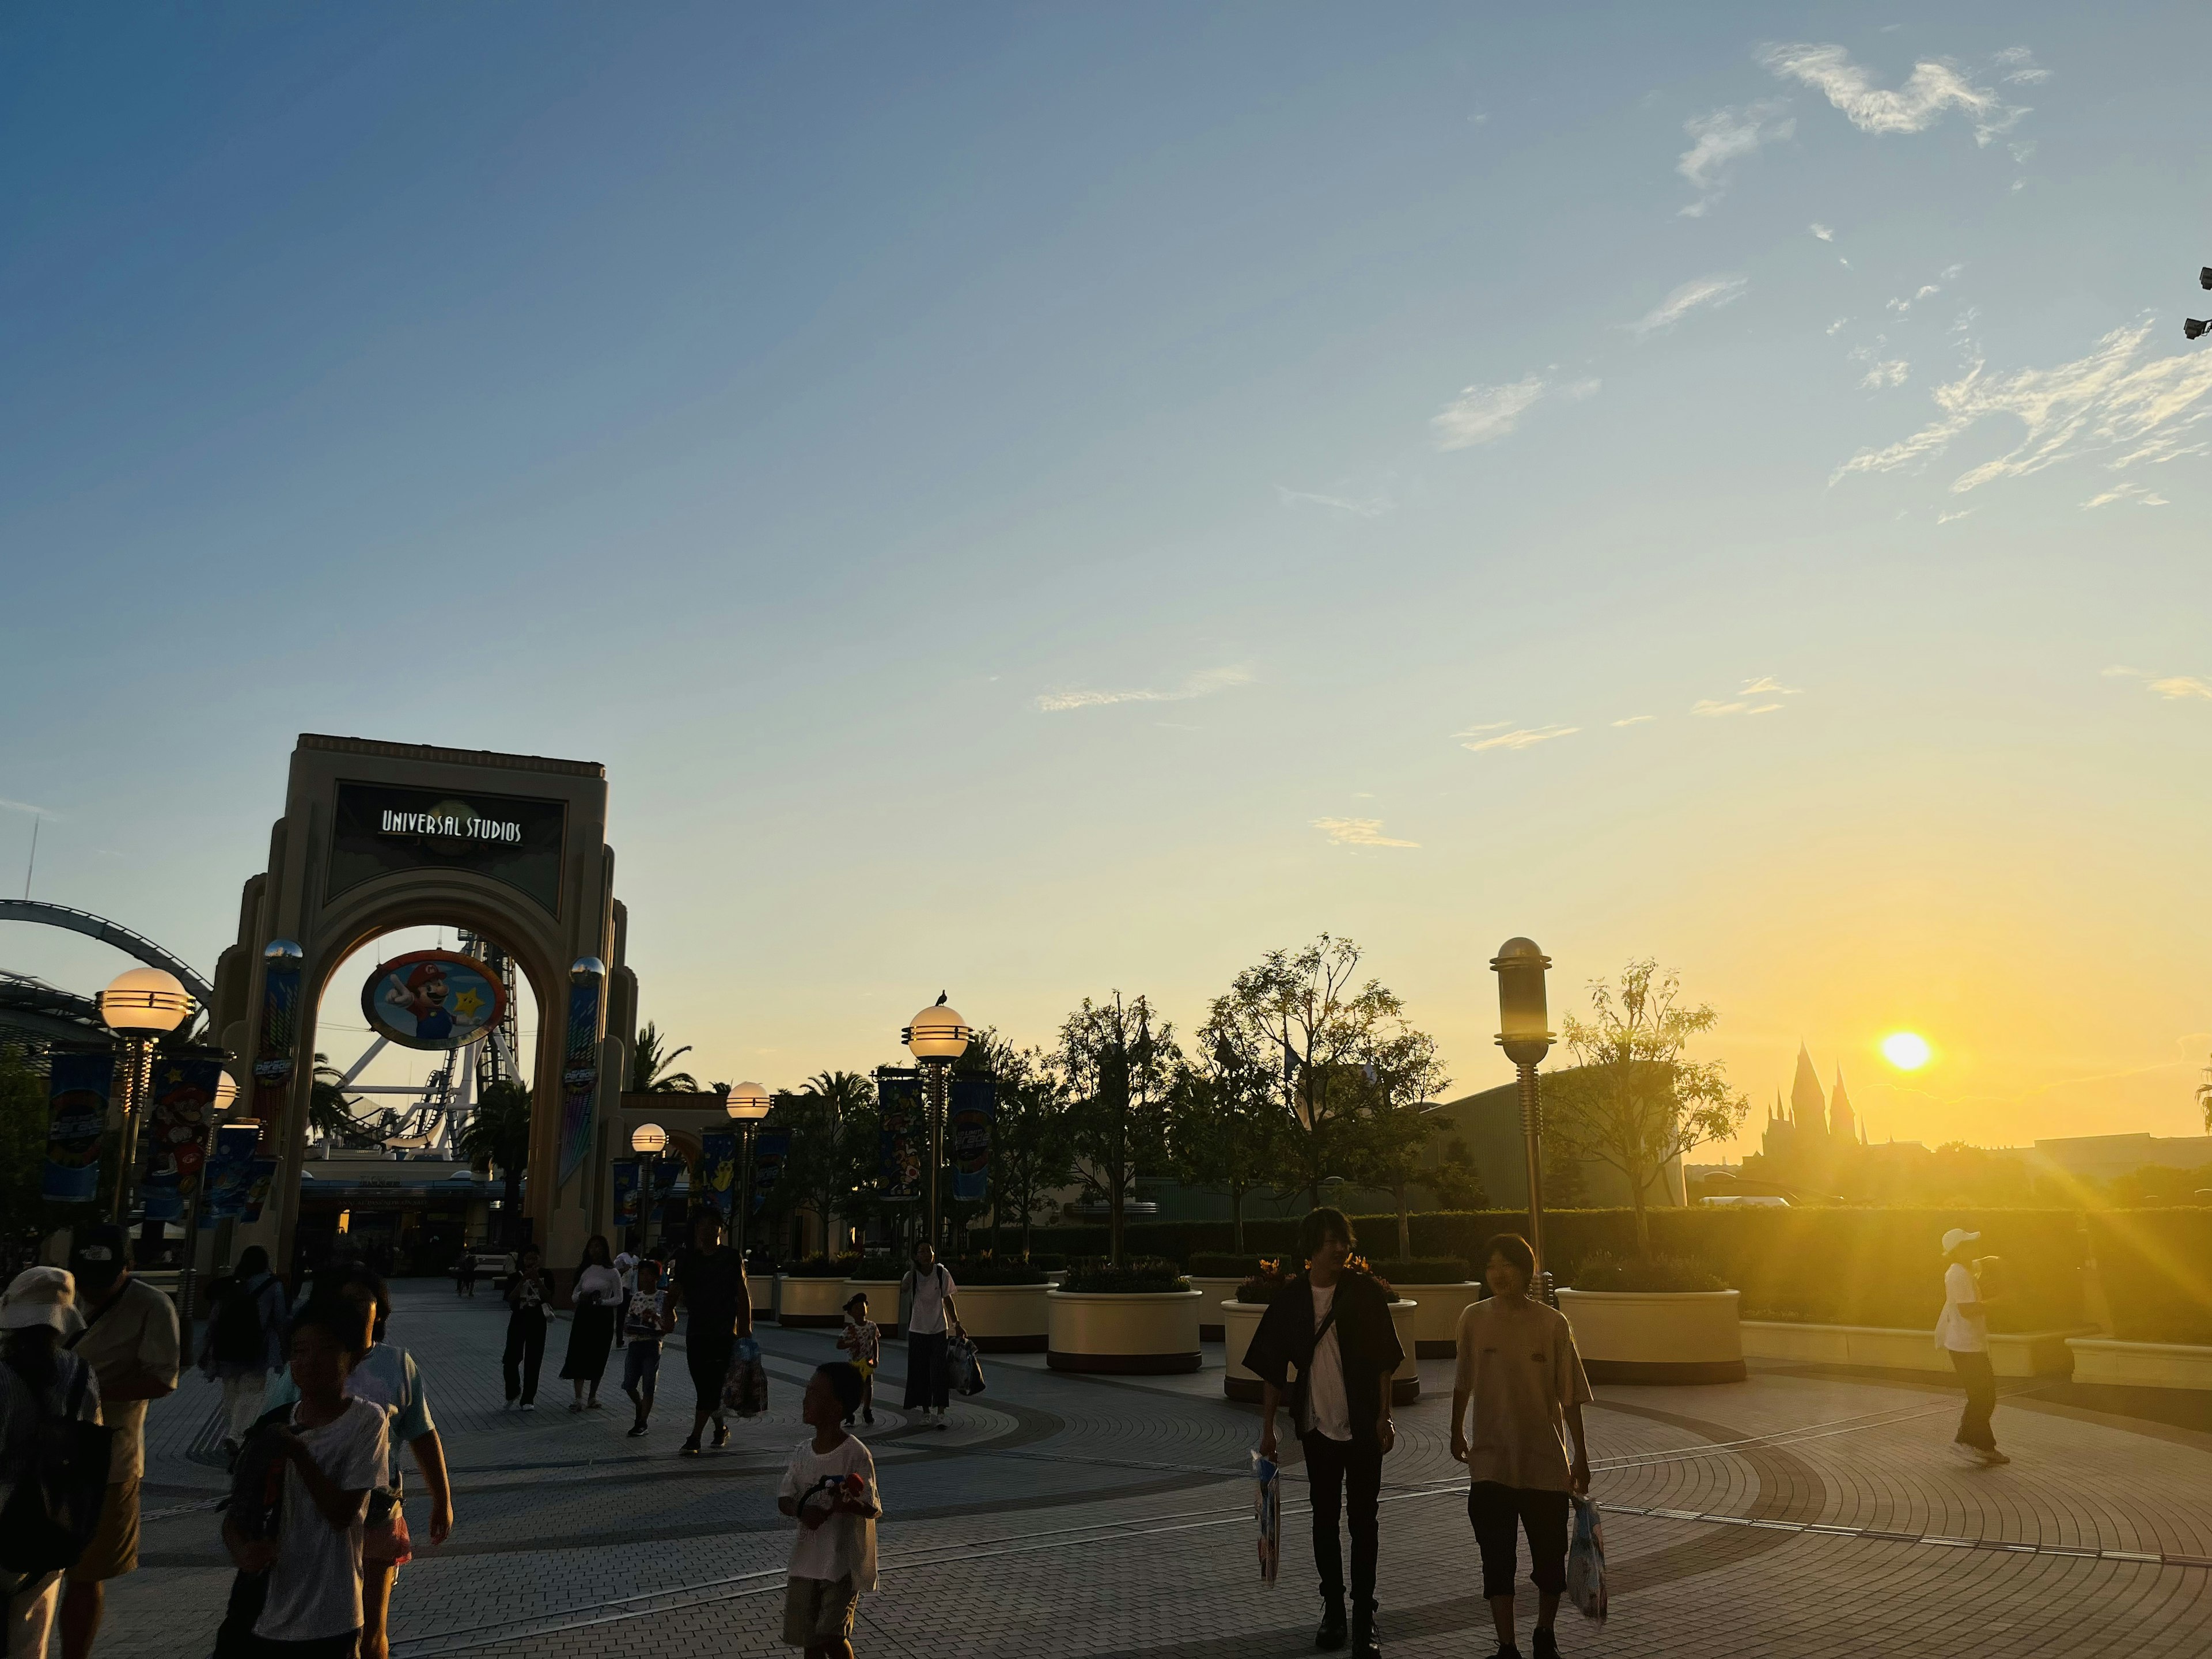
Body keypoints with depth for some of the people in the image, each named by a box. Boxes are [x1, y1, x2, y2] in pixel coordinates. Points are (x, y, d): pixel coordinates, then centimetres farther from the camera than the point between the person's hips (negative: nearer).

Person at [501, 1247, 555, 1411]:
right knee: (511, 1360, -2)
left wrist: (537, 1280, -19)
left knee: (533, 1362, 0)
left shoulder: (544, 1275, 2)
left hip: (537, 1322, 0)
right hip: (519, 1320, 0)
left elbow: (549, 1298, -9)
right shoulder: (515, 1276, 0)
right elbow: (511, 1298, -14)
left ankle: (528, 1399, 8)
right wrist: (523, 1280, -23)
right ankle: (513, 1392, 25)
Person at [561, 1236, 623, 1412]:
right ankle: (578, 1398, -6)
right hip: (583, 1316, 2)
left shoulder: (611, 1272, -3)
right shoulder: (584, 1270, 7)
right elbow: (574, 1295, 13)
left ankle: (592, 1397, 19)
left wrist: (601, 1302, -18)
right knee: (578, 1357, -7)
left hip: (603, 1318, -2)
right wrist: (581, 1297, -9)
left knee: (597, 1359, 5)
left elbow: (619, 1299, -3)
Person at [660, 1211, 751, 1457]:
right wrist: (668, 1313, -14)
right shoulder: (688, 1259, 8)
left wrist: (746, 1328, -7)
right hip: (696, 1332, 3)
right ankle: (720, 1428, 28)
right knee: (704, 1387, 7)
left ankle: (694, 1439, -6)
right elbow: (674, 1294, 7)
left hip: (724, 1333, -3)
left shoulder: (731, 1258, 0)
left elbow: (743, 1295, 0)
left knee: (712, 1386, -9)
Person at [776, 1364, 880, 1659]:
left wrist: (848, 1504, -36)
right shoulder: (802, 1454, 3)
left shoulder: (856, 1455, -15)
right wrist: (802, 1510, -17)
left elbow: (873, 1510, -15)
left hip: (844, 1562, -6)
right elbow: (784, 1499, 5)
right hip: (806, 1561, 6)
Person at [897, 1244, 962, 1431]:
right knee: (920, 1372, 5)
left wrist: (957, 1324, 4)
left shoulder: (942, 1274, -7)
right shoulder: (912, 1275, -9)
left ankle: (941, 1413, -4)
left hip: (939, 1330, 0)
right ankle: (925, 1411, 19)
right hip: (918, 1330, 1)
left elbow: (948, 1300, 5)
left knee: (940, 1370, -7)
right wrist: (912, 1272, -39)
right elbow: (901, 1292, -29)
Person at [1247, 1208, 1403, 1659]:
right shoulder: (1290, 1299, -2)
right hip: (1318, 1424, 2)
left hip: (1362, 1426, -2)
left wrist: (1384, 1417, -7)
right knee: (1325, 1520, 12)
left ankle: (1364, 1618, 10)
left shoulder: (1366, 1292, -6)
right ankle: (1332, 1609, 25)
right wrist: (1268, 1428, 2)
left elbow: (1384, 1361, -2)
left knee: (1364, 1520, 2)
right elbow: (1272, 1368, 3)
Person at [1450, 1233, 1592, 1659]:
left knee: (1550, 1559, 10)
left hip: (1545, 1461, 0)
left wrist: (1581, 1457, -1)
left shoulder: (1552, 1323, -8)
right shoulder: (1474, 1318, -4)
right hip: (1490, 1462, 1)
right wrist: (1456, 1432, 19)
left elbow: (1569, 1396, -3)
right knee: (1496, 1560, 1)